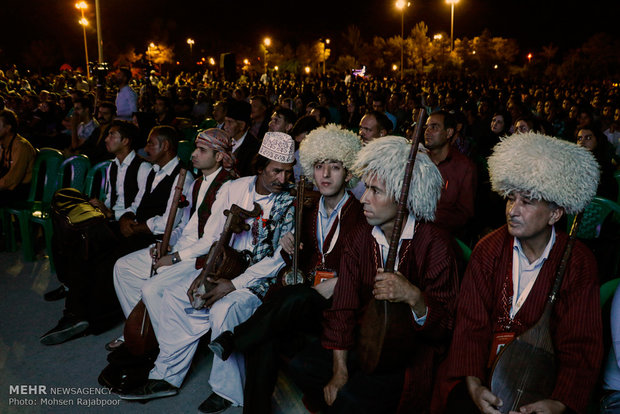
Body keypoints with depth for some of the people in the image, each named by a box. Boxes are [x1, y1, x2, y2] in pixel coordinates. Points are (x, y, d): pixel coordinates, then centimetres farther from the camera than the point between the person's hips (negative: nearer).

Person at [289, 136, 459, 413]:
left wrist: (414, 297, -39)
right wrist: (339, 370, -12)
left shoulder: (435, 243, -14)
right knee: (301, 366, -12)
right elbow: (343, 307, -3)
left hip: (413, 352, -5)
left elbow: (443, 327, -17)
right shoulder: (360, 239, 2)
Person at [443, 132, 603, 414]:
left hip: (543, 382, 0)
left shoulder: (579, 263, -6)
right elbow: (471, 323, -8)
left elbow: (581, 347, -8)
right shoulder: (489, 249, -3)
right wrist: (473, 384, -22)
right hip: (485, 373, 0)